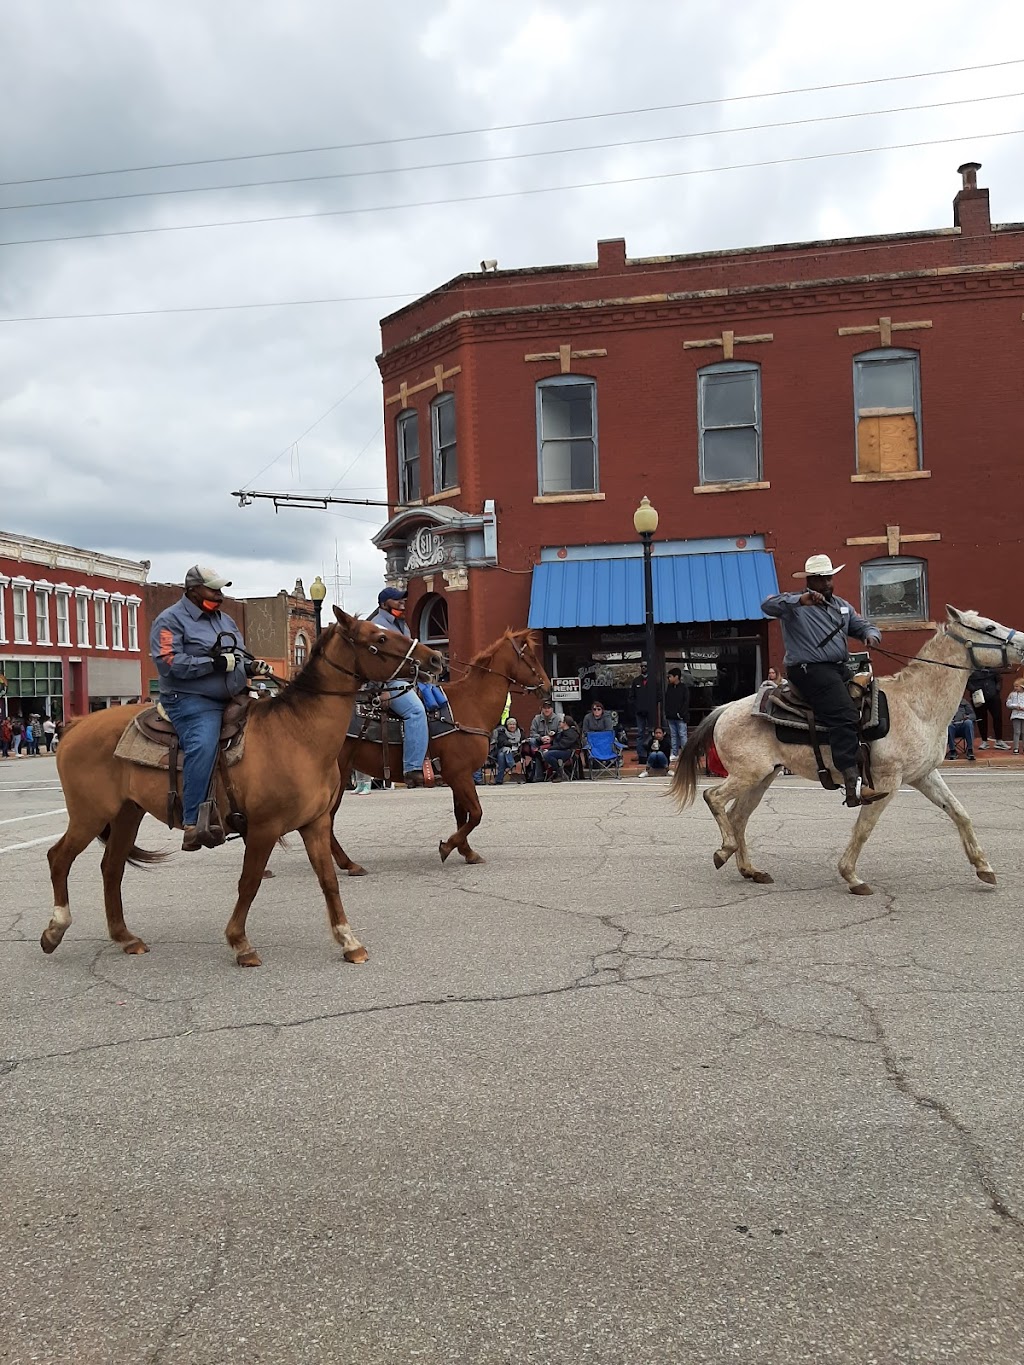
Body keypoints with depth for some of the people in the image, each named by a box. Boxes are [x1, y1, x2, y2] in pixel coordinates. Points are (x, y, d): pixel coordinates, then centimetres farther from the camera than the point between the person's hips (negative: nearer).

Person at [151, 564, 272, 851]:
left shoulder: (224, 620, 22)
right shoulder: (170, 620, -3)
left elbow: (239, 656, 31)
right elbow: (169, 663, -17)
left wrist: (252, 666, 7)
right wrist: (215, 663, -21)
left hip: (233, 699, 9)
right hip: (193, 701, -9)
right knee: (203, 747, -31)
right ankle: (192, 825, -35)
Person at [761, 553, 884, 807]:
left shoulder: (842, 606, 23)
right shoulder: (795, 604, 0)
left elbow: (863, 625, 25)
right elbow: (768, 605, -17)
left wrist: (871, 635, -1)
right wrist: (801, 600, -32)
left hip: (840, 669, 9)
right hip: (810, 670, -9)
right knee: (845, 716, -26)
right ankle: (853, 786, -35)